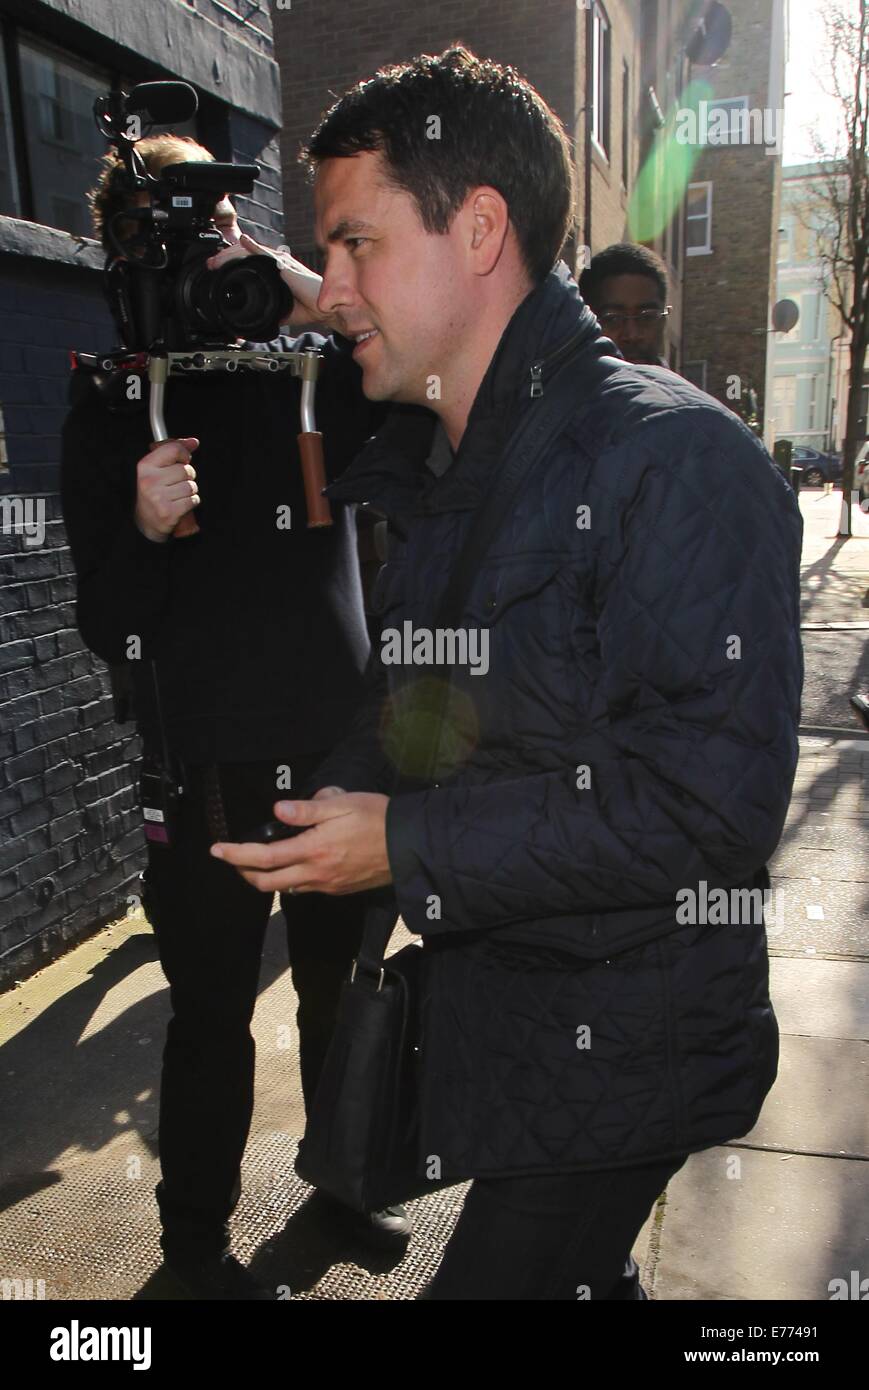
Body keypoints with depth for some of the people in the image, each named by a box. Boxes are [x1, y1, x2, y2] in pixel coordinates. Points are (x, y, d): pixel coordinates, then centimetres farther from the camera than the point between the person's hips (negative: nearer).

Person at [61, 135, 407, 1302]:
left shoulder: (320, 372, 4)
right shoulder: (112, 408, -1)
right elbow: (109, 632, -5)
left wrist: (321, 306, -20)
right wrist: (144, 527, -25)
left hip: (342, 752, 3)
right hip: (210, 775, -2)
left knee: (341, 990, 17)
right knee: (213, 1017, 10)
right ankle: (197, 1240, 34)